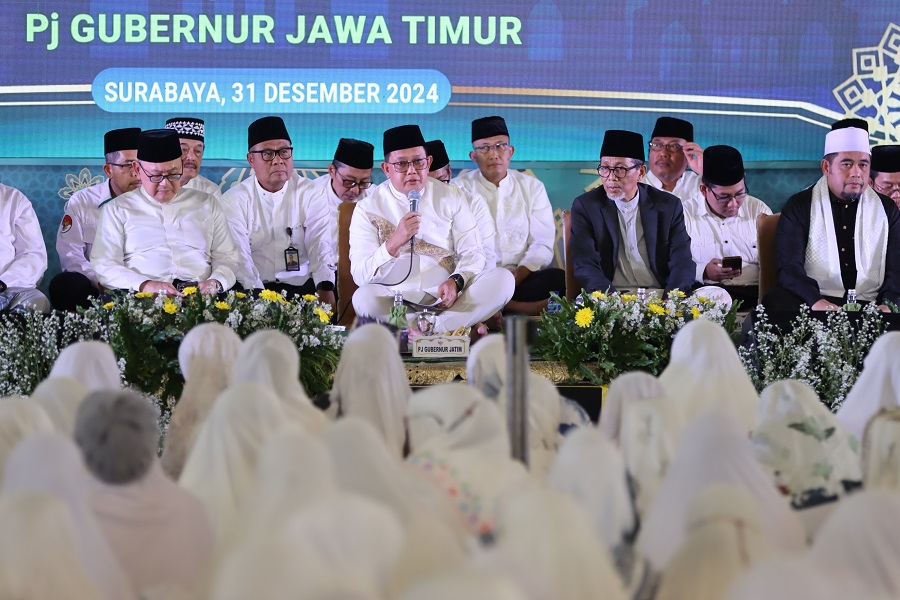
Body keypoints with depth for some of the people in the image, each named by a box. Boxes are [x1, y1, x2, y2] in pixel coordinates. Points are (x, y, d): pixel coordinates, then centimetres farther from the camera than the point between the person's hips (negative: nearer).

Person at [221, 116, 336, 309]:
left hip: (302, 287, 0)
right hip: (255, 293, 0)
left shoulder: (310, 194, 6)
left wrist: (325, 289, -23)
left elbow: (321, 248, -4)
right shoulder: (235, 200, 3)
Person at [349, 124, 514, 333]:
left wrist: (456, 281, -15)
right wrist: (394, 243, -23)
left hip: (445, 300, 3)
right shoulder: (368, 209, 4)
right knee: (364, 298, -36)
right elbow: (360, 276, -6)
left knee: (503, 279, -22)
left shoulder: (452, 198, 12)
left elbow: (472, 252, 7)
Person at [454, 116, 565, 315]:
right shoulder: (460, 188, 8)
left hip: (522, 278, 2)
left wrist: (519, 274, -14)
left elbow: (542, 244, 6)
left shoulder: (532, 187, 14)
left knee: (559, 279, -31)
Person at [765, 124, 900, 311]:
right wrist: (815, 301, -27)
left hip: (869, 304, 0)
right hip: (811, 300, 0)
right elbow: (789, 266, -7)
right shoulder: (799, 206, 4)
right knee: (776, 303, -31)